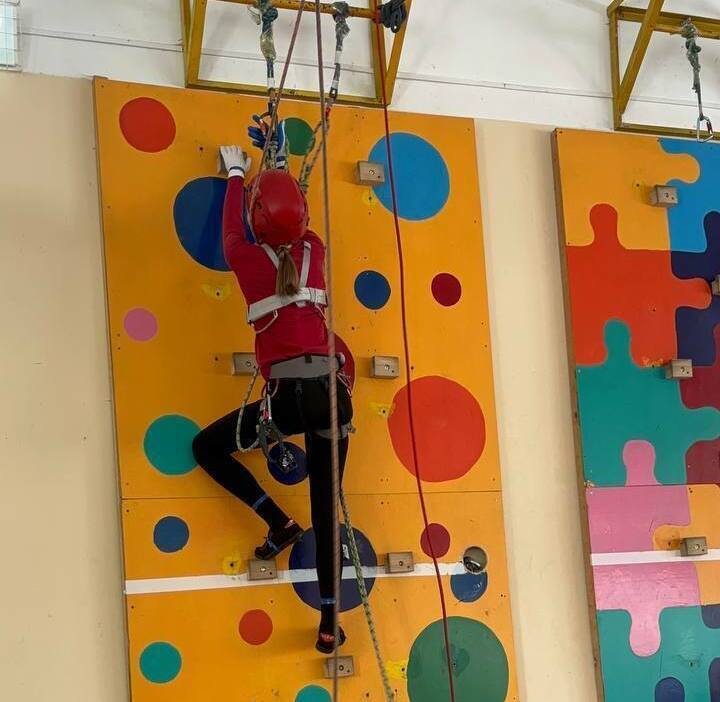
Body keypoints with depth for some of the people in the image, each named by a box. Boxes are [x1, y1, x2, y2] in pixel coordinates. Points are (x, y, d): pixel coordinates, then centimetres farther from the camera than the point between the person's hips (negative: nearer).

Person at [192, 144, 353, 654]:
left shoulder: (247, 259, -1)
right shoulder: (315, 251, 6)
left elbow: (234, 225, 20)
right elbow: (298, 223, 29)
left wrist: (237, 174, 37)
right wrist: (283, 181, 45)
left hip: (288, 398, -4)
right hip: (331, 391, 4)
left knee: (207, 447, 21)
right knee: (326, 507, 11)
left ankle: (279, 522, 11)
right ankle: (330, 622, 10)